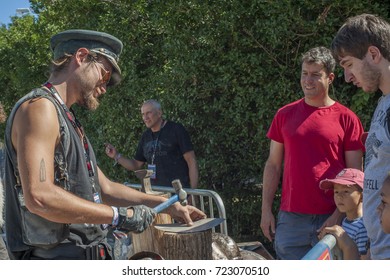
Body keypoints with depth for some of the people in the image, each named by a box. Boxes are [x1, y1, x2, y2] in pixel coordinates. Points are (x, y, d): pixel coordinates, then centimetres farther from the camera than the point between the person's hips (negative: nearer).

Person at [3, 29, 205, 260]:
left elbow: (105, 189, 22)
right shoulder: (39, 107, -12)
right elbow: (39, 196, -25)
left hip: (86, 257, 9)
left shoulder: (68, 120, 19)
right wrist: (119, 216, -19)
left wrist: (168, 206, 17)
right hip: (56, 258, -9)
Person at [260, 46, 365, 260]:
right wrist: (266, 210, 5)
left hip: (331, 219, -2)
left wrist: (339, 215, -10)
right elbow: (273, 165, 10)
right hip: (291, 218, 2)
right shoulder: (285, 115, 7)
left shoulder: (347, 119, -1)